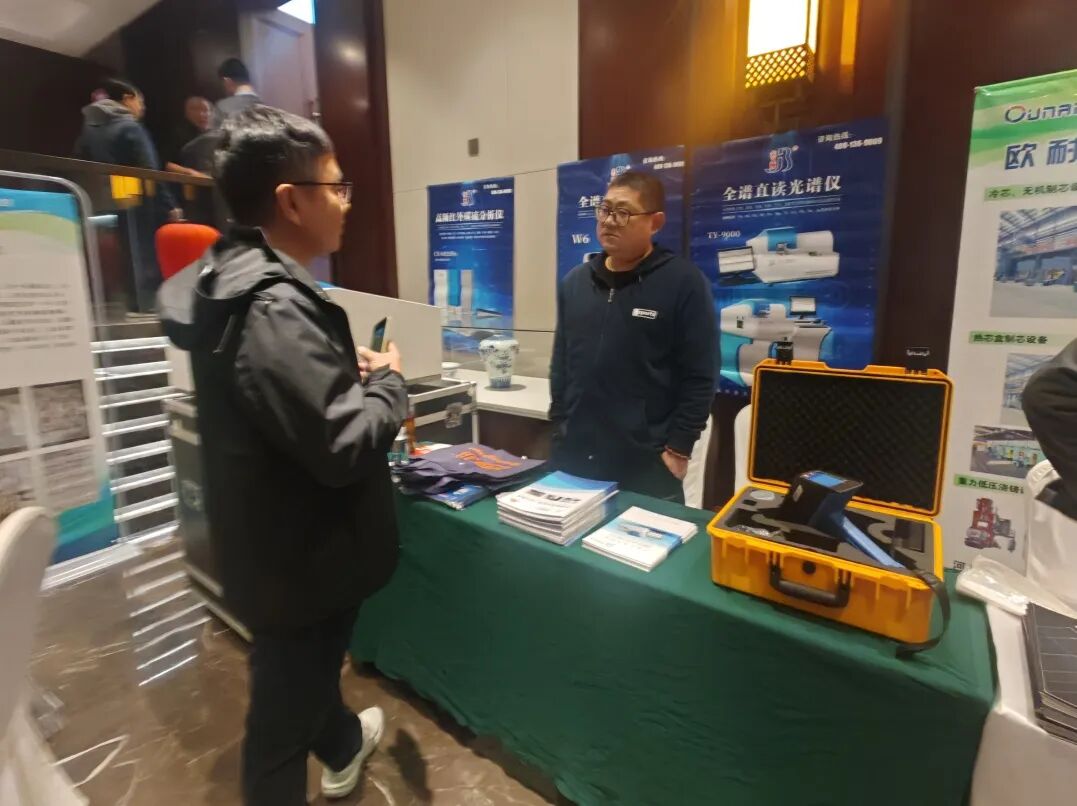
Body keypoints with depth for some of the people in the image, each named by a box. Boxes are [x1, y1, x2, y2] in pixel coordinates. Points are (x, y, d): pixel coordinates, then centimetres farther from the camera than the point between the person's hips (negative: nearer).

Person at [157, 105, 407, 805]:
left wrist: (350, 372, 3)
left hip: (279, 540, 10)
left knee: (310, 672, 32)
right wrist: (387, 384, -15)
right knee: (287, 709, 15)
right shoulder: (274, 306, -30)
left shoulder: (236, 280, 2)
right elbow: (344, 449, -33)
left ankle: (344, 746, 60)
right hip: (299, 554, -10)